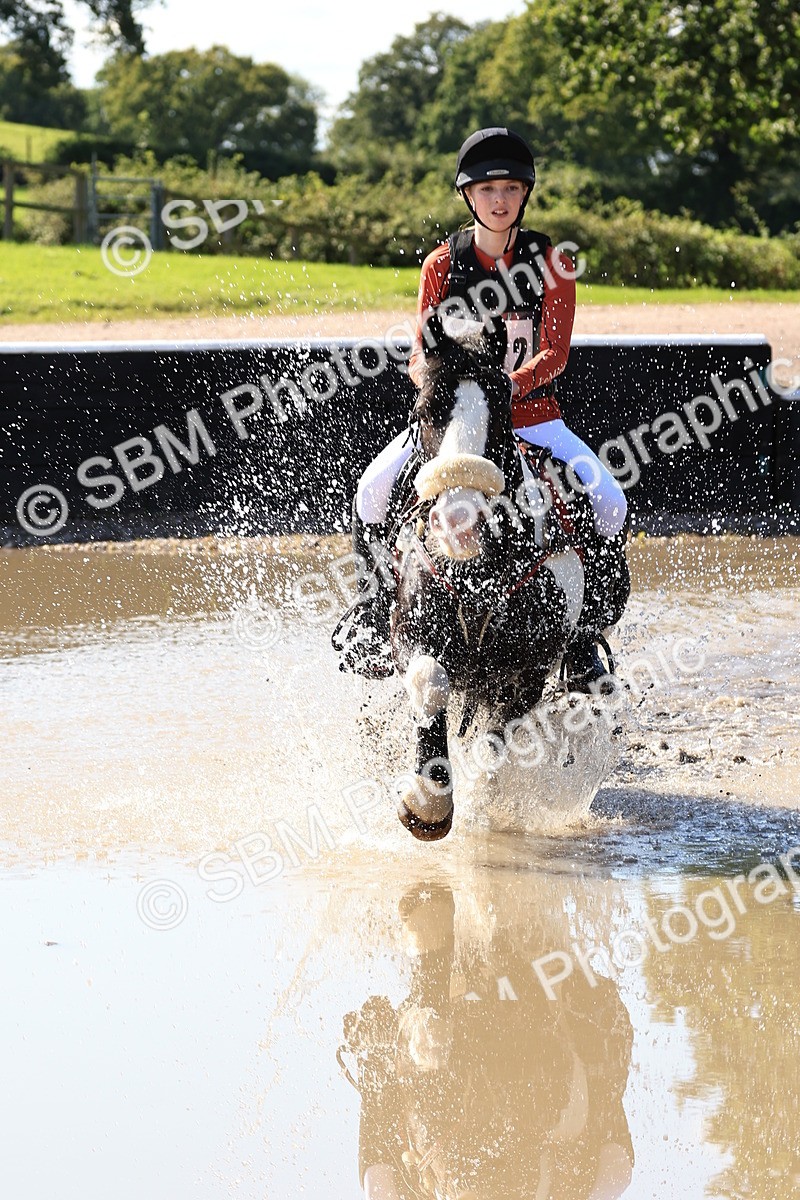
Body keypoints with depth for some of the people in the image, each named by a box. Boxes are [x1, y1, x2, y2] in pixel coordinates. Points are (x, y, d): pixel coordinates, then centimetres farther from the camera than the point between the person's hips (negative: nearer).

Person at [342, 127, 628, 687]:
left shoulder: (550, 260, -3)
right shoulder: (443, 263, 1)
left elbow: (554, 353, -11)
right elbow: (421, 354, -1)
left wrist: (508, 384, -30)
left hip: (531, 411, -1)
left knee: (609, 502, -22)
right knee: (375, 490, -24)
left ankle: (584, 637, -1)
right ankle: (375, 619, -3)